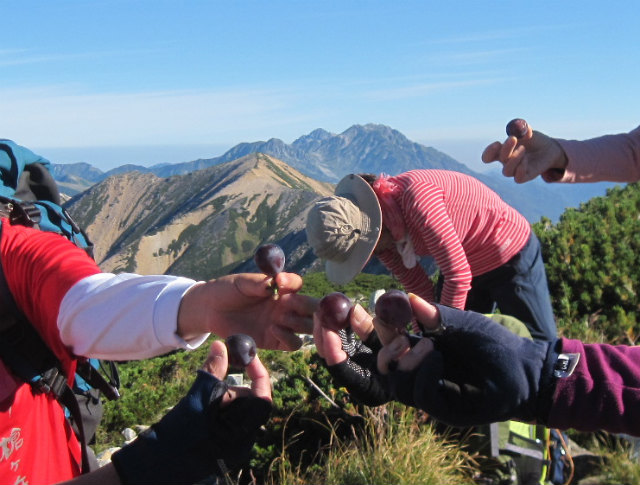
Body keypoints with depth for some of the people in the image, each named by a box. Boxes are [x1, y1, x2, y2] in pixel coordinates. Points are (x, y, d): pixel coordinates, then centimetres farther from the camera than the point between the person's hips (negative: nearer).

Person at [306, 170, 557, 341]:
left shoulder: (415, 196, -36)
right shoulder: (380, 231, -11)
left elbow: (458, 275, -32)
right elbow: (418, 286, -1)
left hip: (512, 255, -7)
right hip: (468, 268, 8)